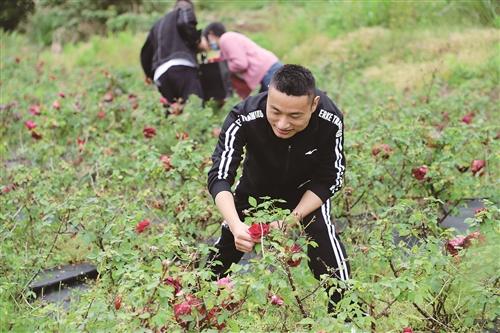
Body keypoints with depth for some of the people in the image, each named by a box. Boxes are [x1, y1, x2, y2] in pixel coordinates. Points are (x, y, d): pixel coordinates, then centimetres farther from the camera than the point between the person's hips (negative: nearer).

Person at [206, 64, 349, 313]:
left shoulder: (330, 121, -37)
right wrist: (236, 225, -55)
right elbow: (219, 177, -39)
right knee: (227, 243, 11)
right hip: (256, 185, 1)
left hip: (307, 189, -1)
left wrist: (294, 217, -36)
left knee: (322, 233, -22)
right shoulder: (244, 118, -40)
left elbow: (328, 180, -23)